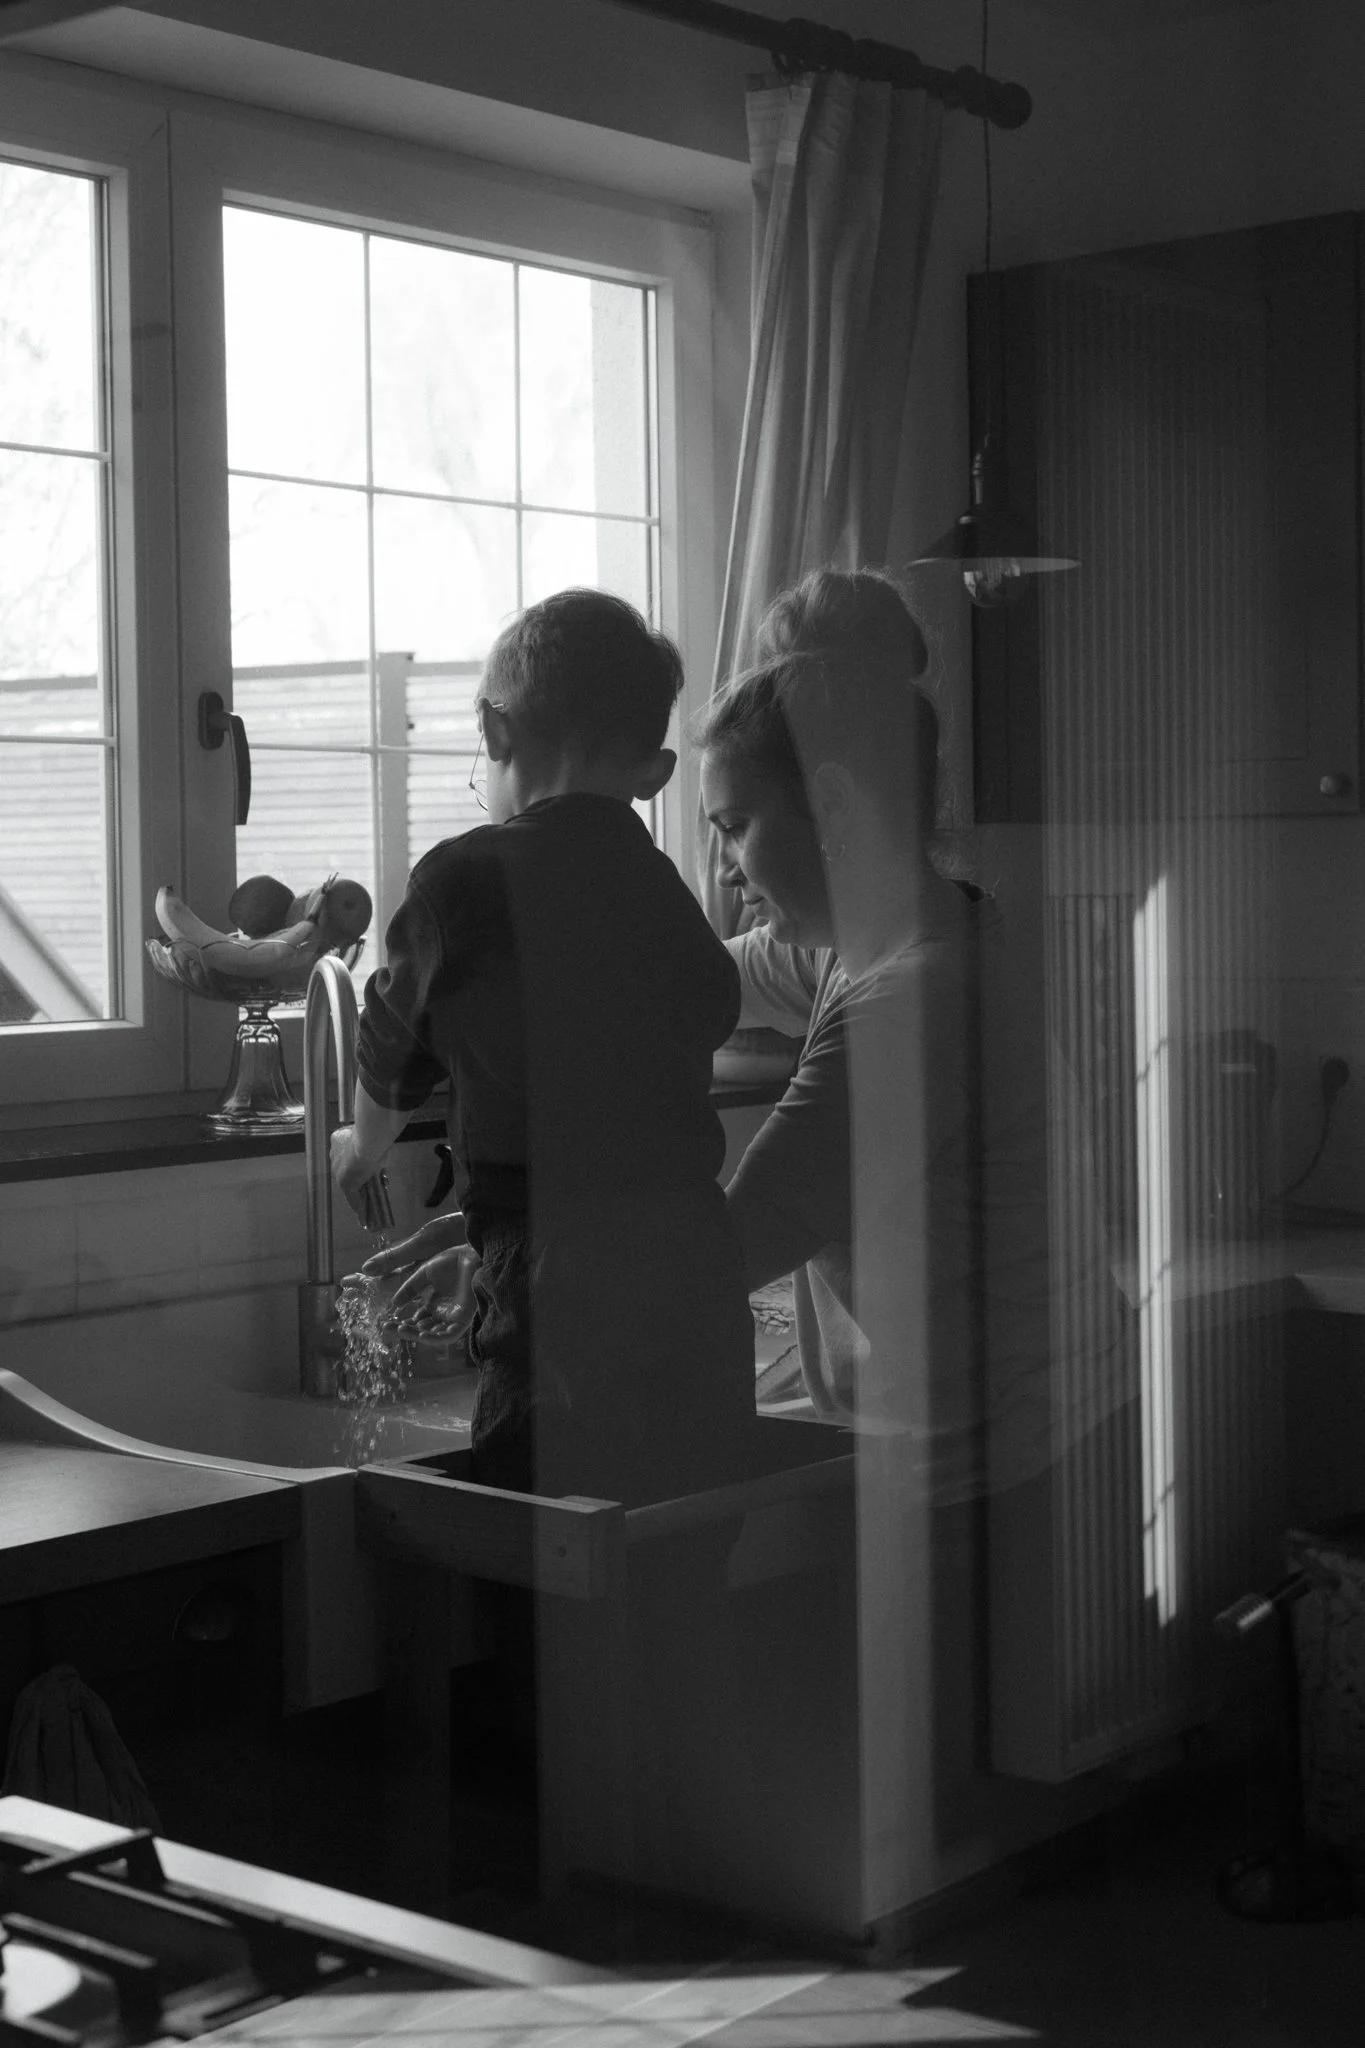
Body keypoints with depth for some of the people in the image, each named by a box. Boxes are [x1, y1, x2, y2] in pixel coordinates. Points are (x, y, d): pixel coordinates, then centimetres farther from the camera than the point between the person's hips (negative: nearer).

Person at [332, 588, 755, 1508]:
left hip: (574, 1318, -7)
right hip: (700, 1298, 7)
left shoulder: (471, 879, -6)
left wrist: (361, 1151, 35)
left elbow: (394, 1063, 13)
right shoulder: (669, 895, 13)